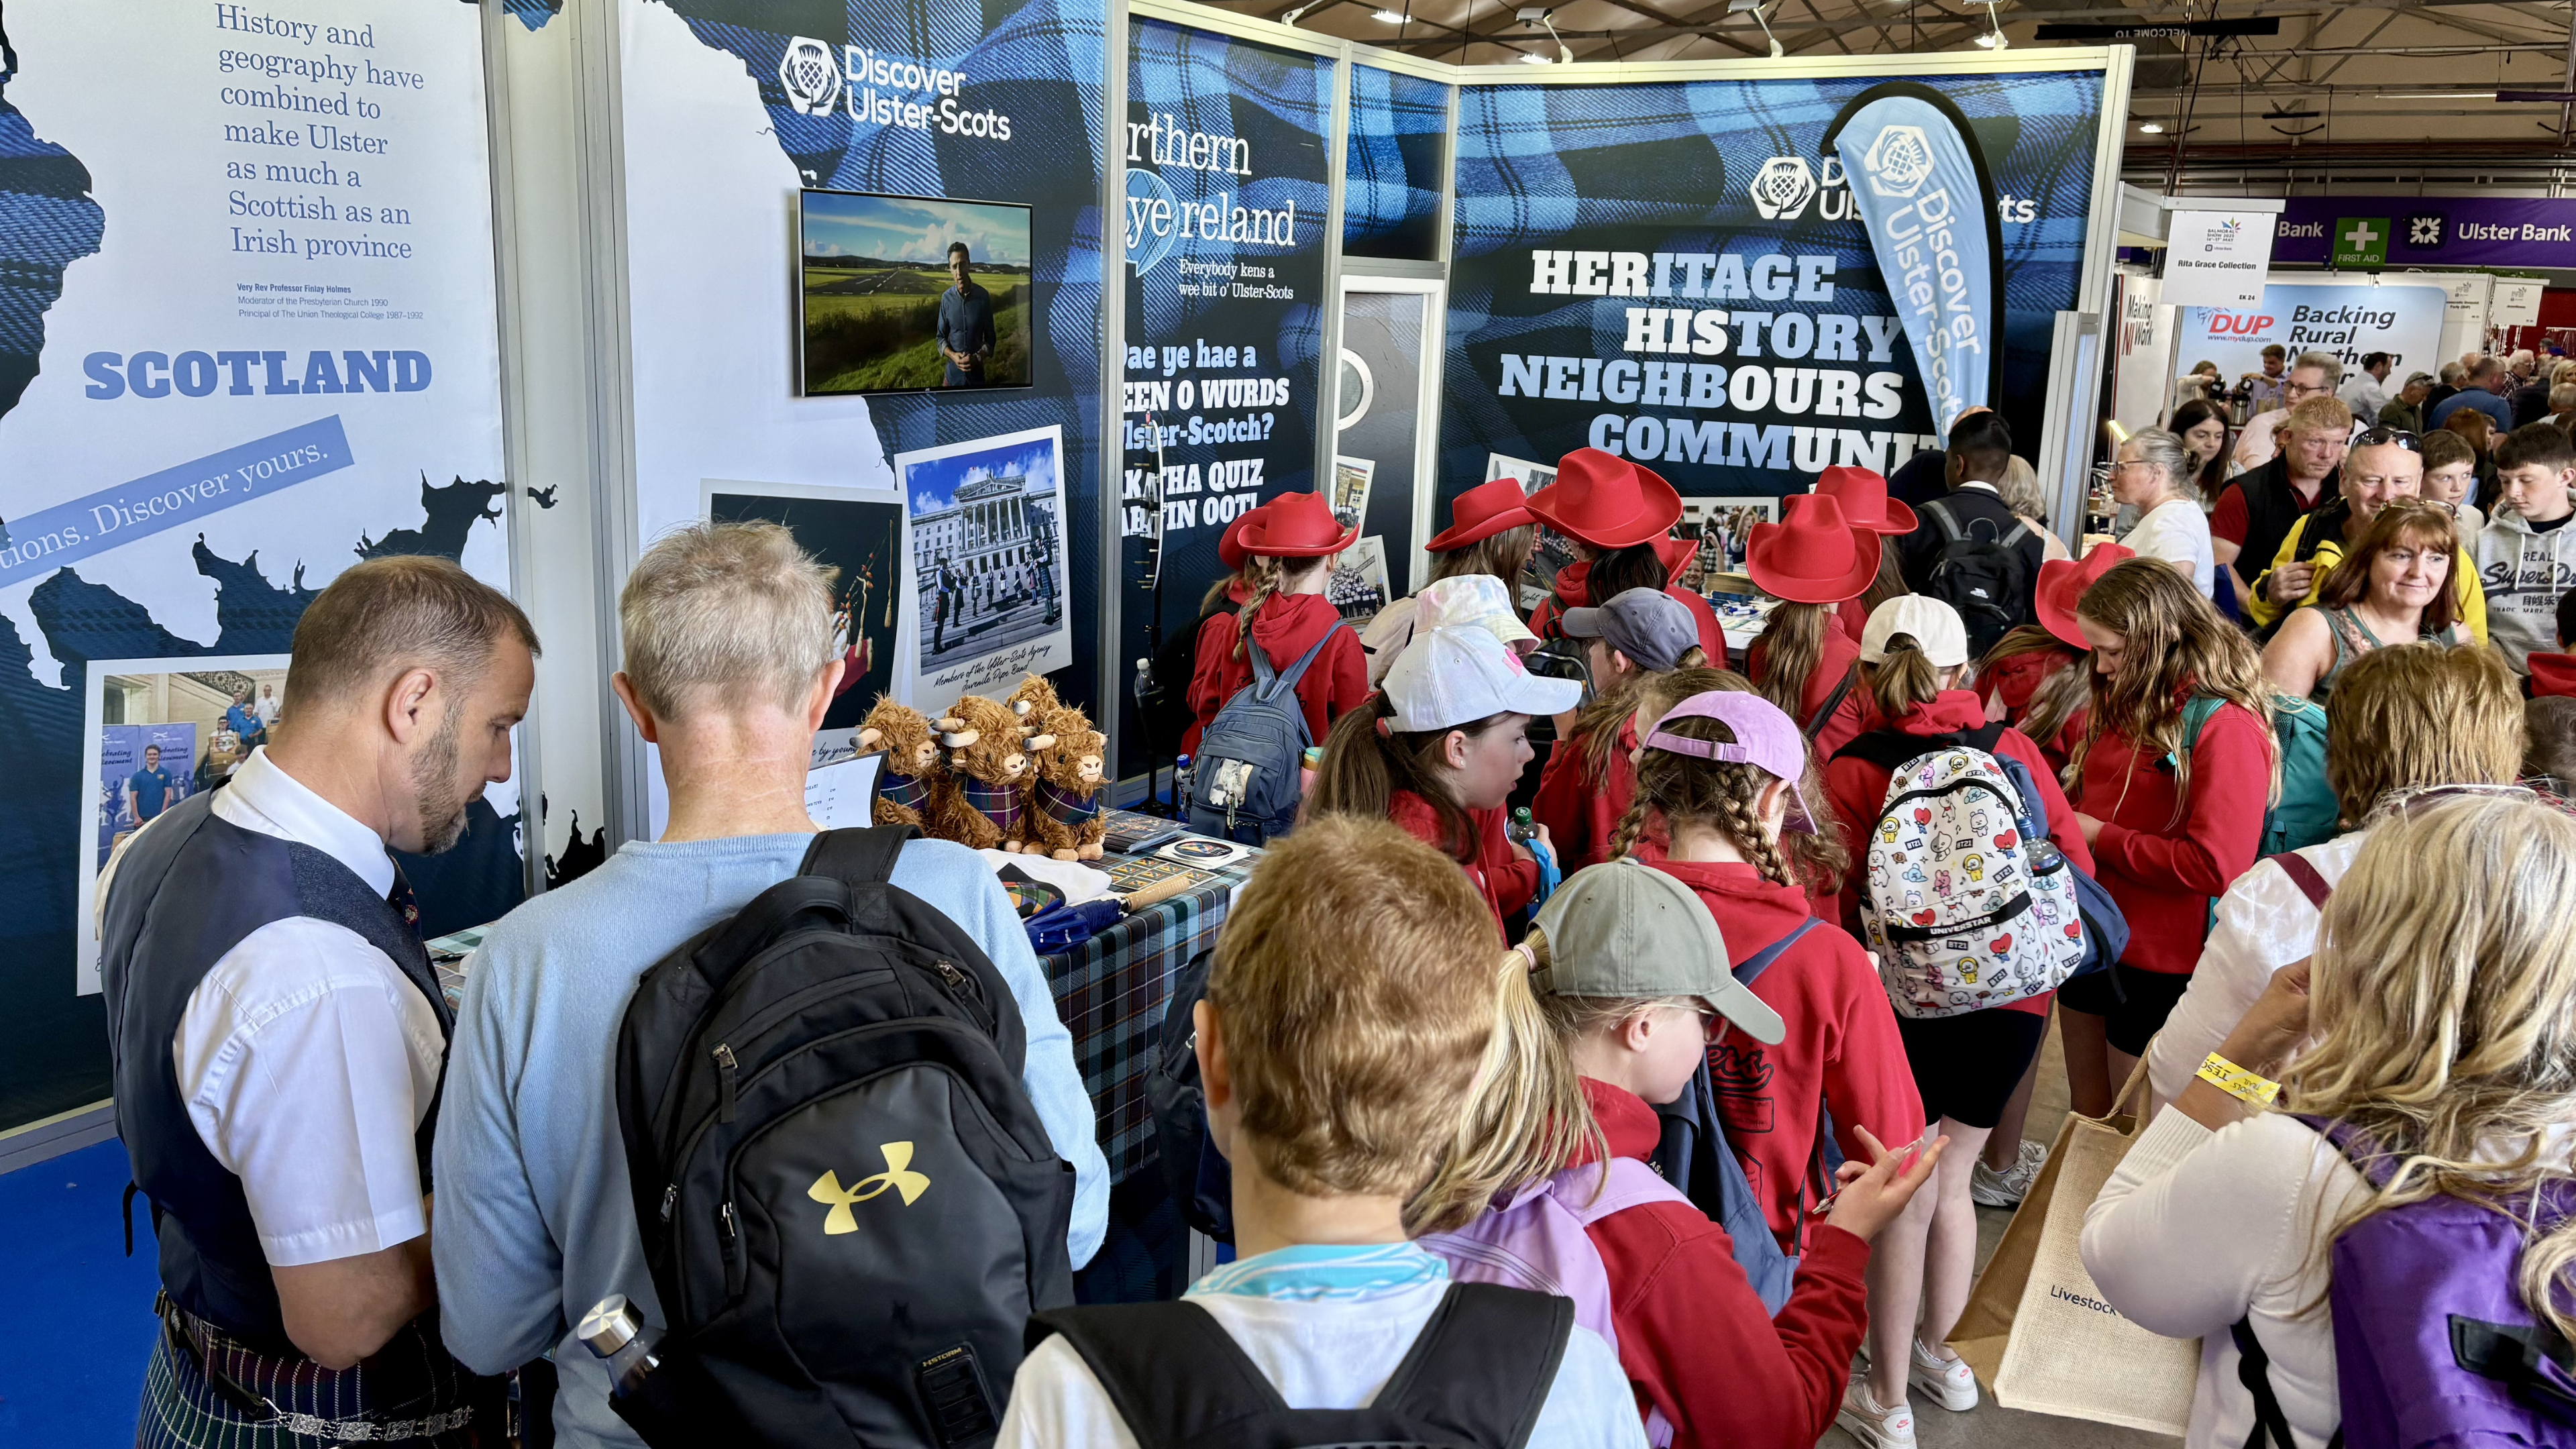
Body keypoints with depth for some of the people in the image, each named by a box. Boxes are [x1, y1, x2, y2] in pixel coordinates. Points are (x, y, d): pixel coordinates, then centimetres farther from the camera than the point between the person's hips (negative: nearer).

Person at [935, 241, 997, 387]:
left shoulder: (983, 296, -7)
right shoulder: (946, 298, -4)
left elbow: (990, 338, -1)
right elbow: (941, 337, 4)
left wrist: (978, 357, -17)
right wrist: (953, 356, -14)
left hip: (977, 373, -1)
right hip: (953, 373, 1)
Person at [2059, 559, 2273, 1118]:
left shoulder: (2226, 727, -20)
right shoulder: (2124, 701, 7)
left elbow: (2216, 865, -26)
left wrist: (2100, 837, -19)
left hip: (2159, 964, -8)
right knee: (2086, 1112, 20)